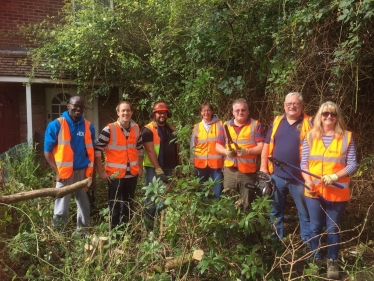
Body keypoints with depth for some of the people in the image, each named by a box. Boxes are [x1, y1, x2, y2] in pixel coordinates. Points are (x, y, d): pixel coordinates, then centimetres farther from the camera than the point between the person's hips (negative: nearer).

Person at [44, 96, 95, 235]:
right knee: (61, 209, 2)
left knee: (84, 206, 14)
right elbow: (48, 151, -4)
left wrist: (91, 172, 5)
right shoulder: (56, 125, -5)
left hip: (83, 172, 3)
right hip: (64, 173, -3)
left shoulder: (89, 127, 4)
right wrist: (57, 172, -12)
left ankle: (83, 234, 29)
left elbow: (91, 151, 9)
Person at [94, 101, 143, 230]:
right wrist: (101, 171, -12)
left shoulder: (136, 129, 3)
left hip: (132, 174, 5)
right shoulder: (109, 129, -13)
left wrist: (140, 167, 13)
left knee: (128, 204, 18)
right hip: (115, 175, -5)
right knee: (115, 205, 7)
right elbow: (97, 149, -11)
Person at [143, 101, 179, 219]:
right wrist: (158, 169, -20)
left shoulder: (171, 129, 12)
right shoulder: (148, 130, -8)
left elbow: (176, 149, 15)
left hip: (169, 168, 6)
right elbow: (150, 151, -15)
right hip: (154, 169, -6)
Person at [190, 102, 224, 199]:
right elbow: (193, 145, 11)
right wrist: (193, 161, 8)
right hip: (201, 162, 3)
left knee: (218, 187, -1)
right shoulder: (197, 127, 6)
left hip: (216, 162, -3)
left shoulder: (219, 124, -1)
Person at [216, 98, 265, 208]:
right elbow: (218, 146, 13)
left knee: (247, 204, 6)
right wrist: (226, 151, -9)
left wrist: (247, 151, -22)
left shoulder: (255, 125, 0)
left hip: (248, 171, -3)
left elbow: (261, 147, -5)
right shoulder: (226, 125, 10)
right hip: (230, 170, 3)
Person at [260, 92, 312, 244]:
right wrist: (263, 167, 3)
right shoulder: (276, 122, 7)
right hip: (276, 175, 4)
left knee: (305, 212, 9)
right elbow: (267, 145, 10)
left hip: (300, 177, -3)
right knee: (275, 210, 16)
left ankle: (308, 242, 24)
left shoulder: (309, 123, -4)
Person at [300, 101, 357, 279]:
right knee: (315, 227, 11)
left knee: (333, 228, 9)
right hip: (314, 192, 2)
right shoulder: (311, 136, 4)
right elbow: (304, 163, 4)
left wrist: (334, 177, -19)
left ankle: (332, 261, 26)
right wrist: (308, 182, -10)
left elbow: (352, 165, -5)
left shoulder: (346, 137, -1)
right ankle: (315, 258, 29)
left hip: (337, 193, -1)